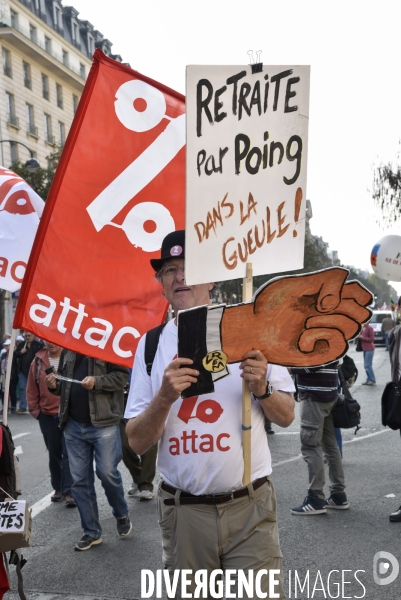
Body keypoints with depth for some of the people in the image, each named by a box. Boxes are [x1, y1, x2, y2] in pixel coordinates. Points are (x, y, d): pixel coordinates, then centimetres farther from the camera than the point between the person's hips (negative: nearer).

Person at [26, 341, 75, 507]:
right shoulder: (38, 360, 2)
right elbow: (32, 388, 7)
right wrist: (35, 410, 5)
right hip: (47, 415, 4)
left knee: (69, 454, -2)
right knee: (54, 454, 15)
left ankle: (69, 491, 2)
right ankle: (58, 488, 28)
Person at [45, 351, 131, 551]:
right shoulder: (68, 350, 14)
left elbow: (122, 375, -10)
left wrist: (97, 381, -25)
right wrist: (55, 385, -1)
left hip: (103, 423, -6)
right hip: (73, 425, 6)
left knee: (107, 473, -4)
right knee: (79, 480, 8)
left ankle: (122, 515, 24)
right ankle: (91, 531, 20)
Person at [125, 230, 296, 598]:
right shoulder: (151, 345, 1)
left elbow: (287, 417, 4)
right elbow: (137, 443, -1)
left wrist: (261, 389, -16)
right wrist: (164, 398, -18)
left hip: (250, 507, -1)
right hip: (183, 511, 2)